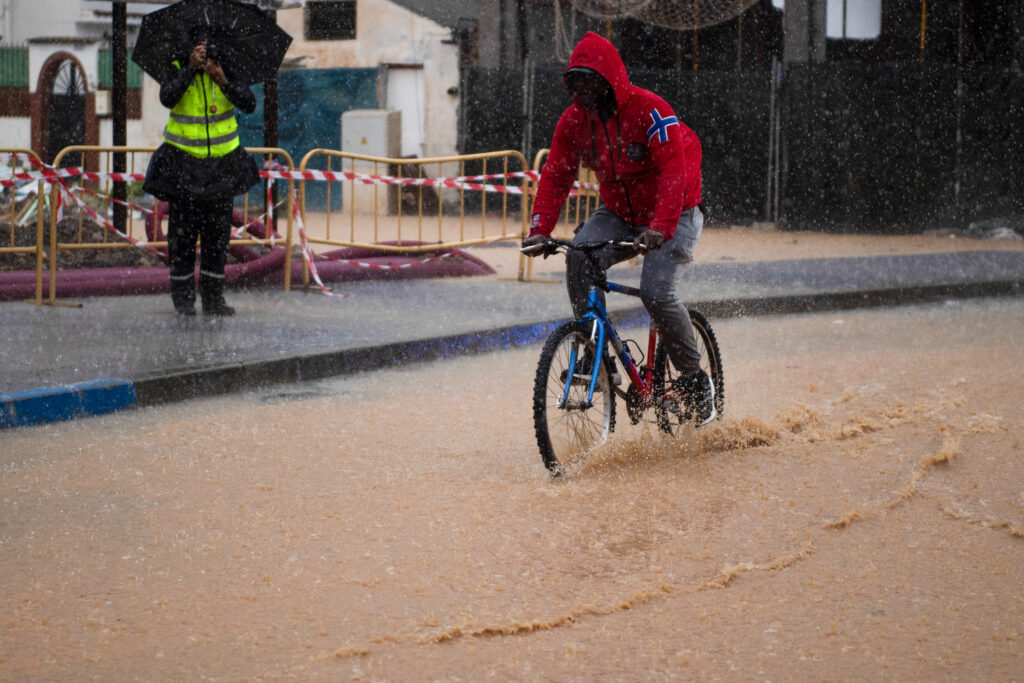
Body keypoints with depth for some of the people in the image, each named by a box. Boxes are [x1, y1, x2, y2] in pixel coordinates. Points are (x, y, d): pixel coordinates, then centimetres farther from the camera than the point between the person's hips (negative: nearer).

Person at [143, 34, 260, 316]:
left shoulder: (227, 69, 0)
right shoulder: (177, 68, -4)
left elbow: (249, 104, -11)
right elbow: (167, 98, -23)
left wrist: (223, 80, -24)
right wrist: (191, 68, -28)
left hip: (222, 163, 2)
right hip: (184, 161, -2)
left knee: (218, 232, 5)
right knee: (183, 231, -1)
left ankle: (213, 298, 14)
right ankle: (183, 298, 8)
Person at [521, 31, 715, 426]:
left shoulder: (649, 110, -23)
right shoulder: (574, 120, -5)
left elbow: (674, 171, -30)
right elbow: (556, 175, -4)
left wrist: (660, 229, -43)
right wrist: (540, 230, -19)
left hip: (673, 215, -5)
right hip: (618, 214, 5)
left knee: (656, 293, -24)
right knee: (579, 257, -24)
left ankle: (696, 381, -3)